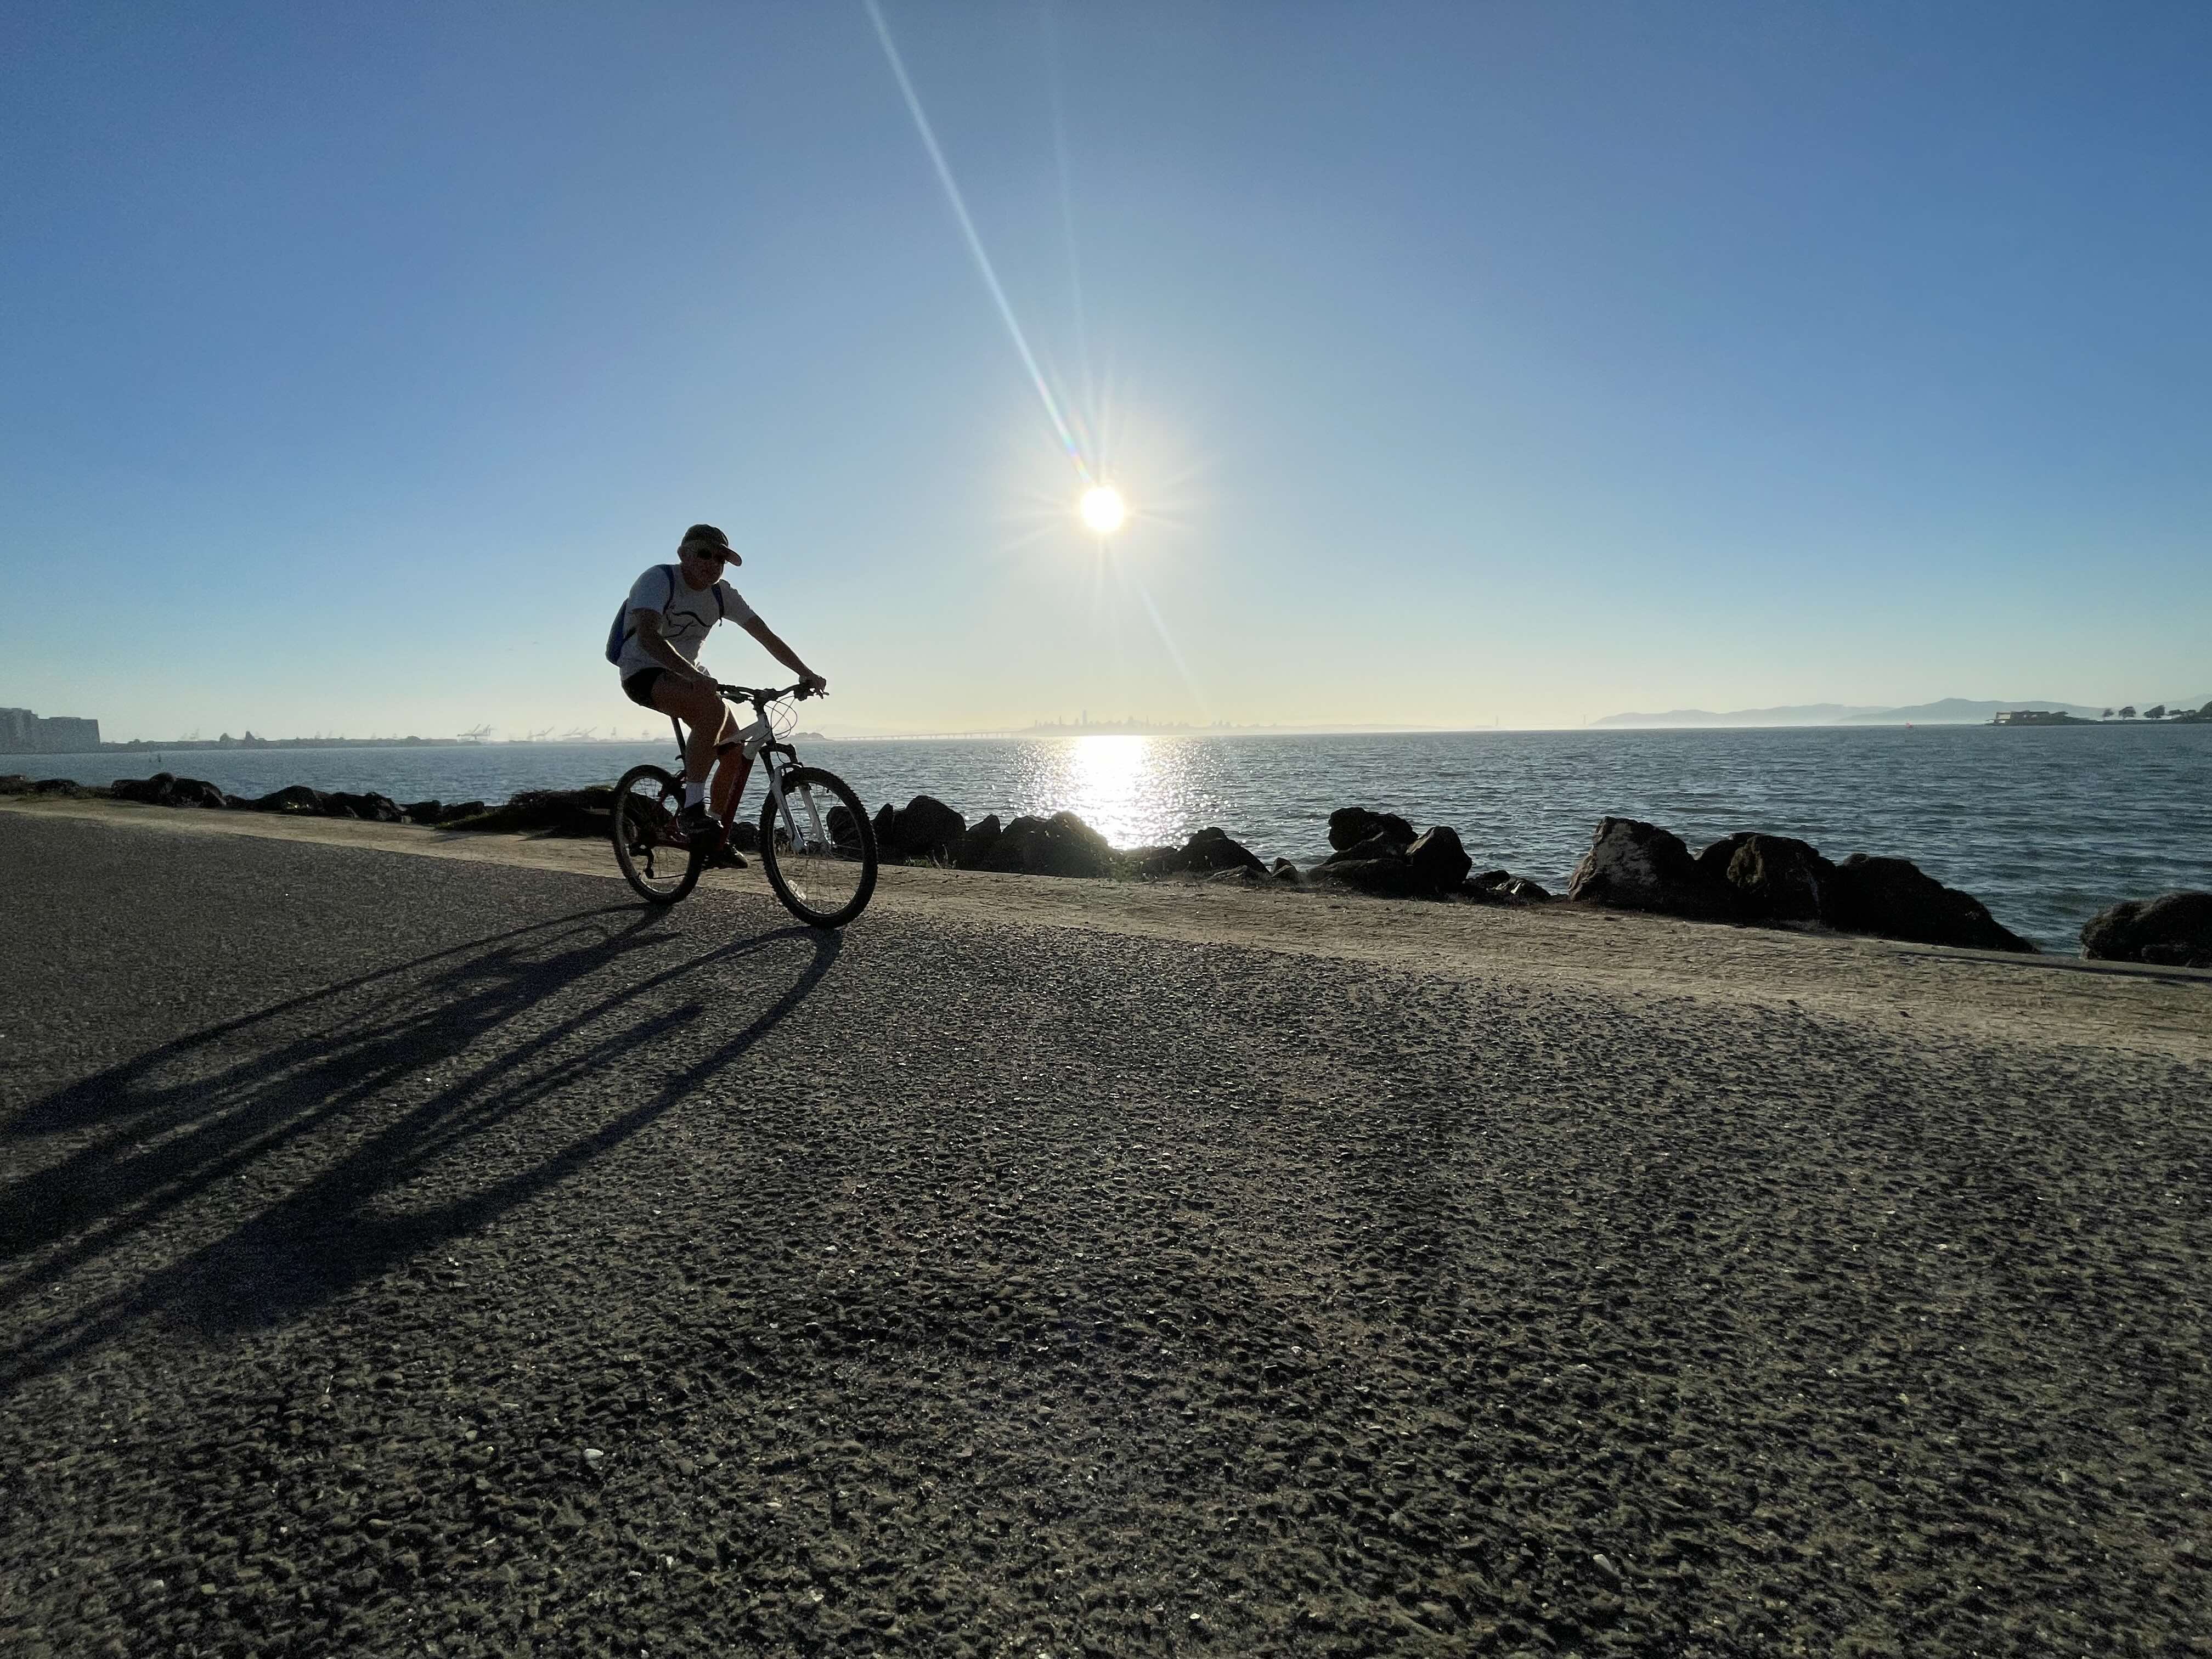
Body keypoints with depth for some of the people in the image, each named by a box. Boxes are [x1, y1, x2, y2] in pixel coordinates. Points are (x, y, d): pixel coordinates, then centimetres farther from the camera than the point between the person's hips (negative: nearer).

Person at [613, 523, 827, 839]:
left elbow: (766, 635, -3)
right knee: (714, 708, -36)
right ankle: (692, 808, -31)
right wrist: (693, 674, -50)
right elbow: (647, 636, -36)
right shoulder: (659, 580, -19)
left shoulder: (721, 594, -1)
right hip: (644, 673, -7)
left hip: (689, 674, 7)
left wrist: (805, 673, -15)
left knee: (736, 753, -4)